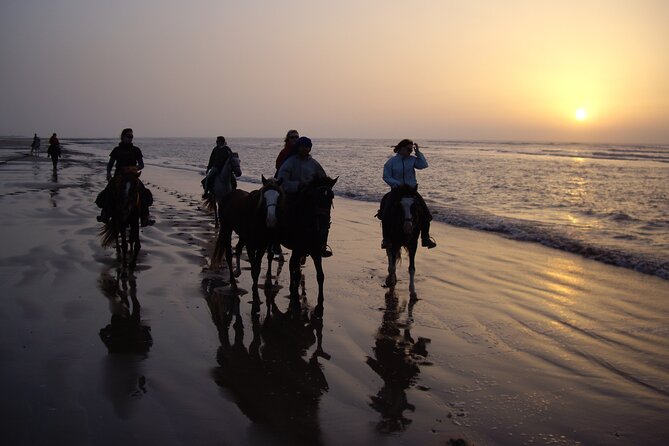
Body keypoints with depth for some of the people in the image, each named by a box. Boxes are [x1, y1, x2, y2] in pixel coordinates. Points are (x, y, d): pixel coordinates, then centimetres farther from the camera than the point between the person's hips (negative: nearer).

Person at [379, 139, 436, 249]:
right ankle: (386, 239, -3)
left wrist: (418, 152, -3)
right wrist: (397, 183, -16)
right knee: (385, 213, -18)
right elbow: (386, 177, -2)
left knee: (425, 213, -10)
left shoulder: (412, 159, 5)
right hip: (396, 190, -2)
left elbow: (424, 165, -6)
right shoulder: (391, 162, -2)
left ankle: (425, 238, 2)